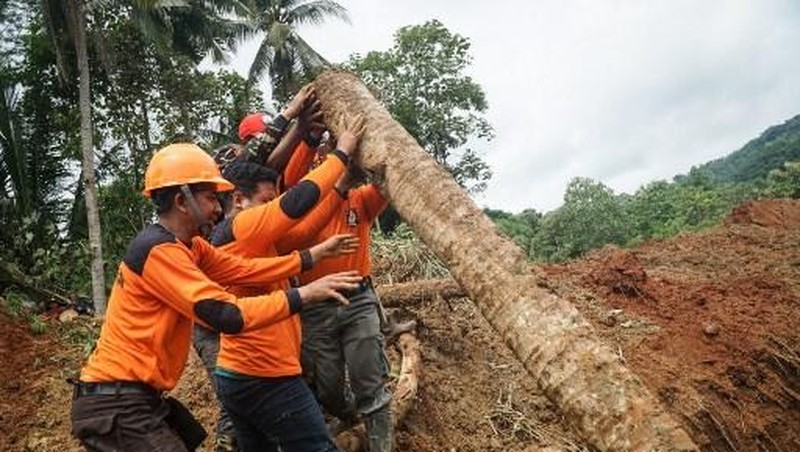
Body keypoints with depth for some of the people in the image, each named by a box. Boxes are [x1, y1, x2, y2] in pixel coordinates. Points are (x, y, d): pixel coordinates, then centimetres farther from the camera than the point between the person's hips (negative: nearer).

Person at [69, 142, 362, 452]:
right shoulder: (158, 250, -22)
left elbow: (244, 270, 3)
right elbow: (228, 316, -28)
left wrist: (315, 255, 3)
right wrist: (304, 295, -24)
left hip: (139, 396, 9)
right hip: (116, 405, -9)